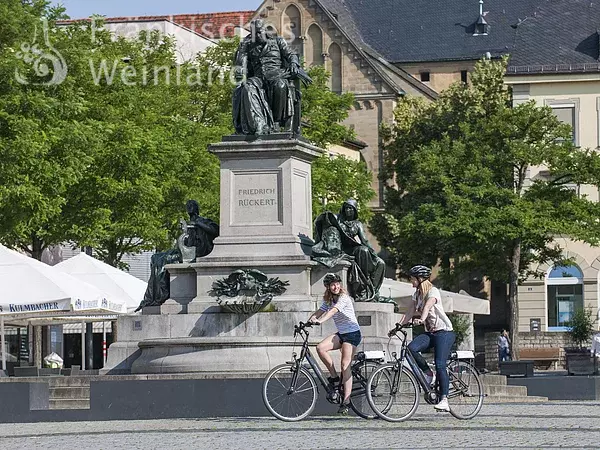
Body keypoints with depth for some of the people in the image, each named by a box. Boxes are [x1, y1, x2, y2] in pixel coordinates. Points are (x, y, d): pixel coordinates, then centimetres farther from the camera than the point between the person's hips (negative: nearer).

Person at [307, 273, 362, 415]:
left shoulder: (344, 298, -15)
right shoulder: (328, 300, 10)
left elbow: (333, 311, -31)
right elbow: (319, 312, 0)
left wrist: (320, 321, -46)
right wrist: (309, 321, -19)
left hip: (352, 333, -7)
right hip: (341, 334, 7)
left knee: (345, 365, -15)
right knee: (321, 348, -17)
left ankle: (346, 400, -16)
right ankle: (334, 376, -3)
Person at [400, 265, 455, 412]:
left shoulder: (433, 291, -12)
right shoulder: (417, 294, 12)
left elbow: (427, 306, -32)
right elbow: (411, 312, 7)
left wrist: (422, 319, -51)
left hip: (444, 332, -7)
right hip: (429, 333, 7)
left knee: (440, 365, -17)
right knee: (411, 348, -22)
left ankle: (444, 400, -17)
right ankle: (428, 373, -2)